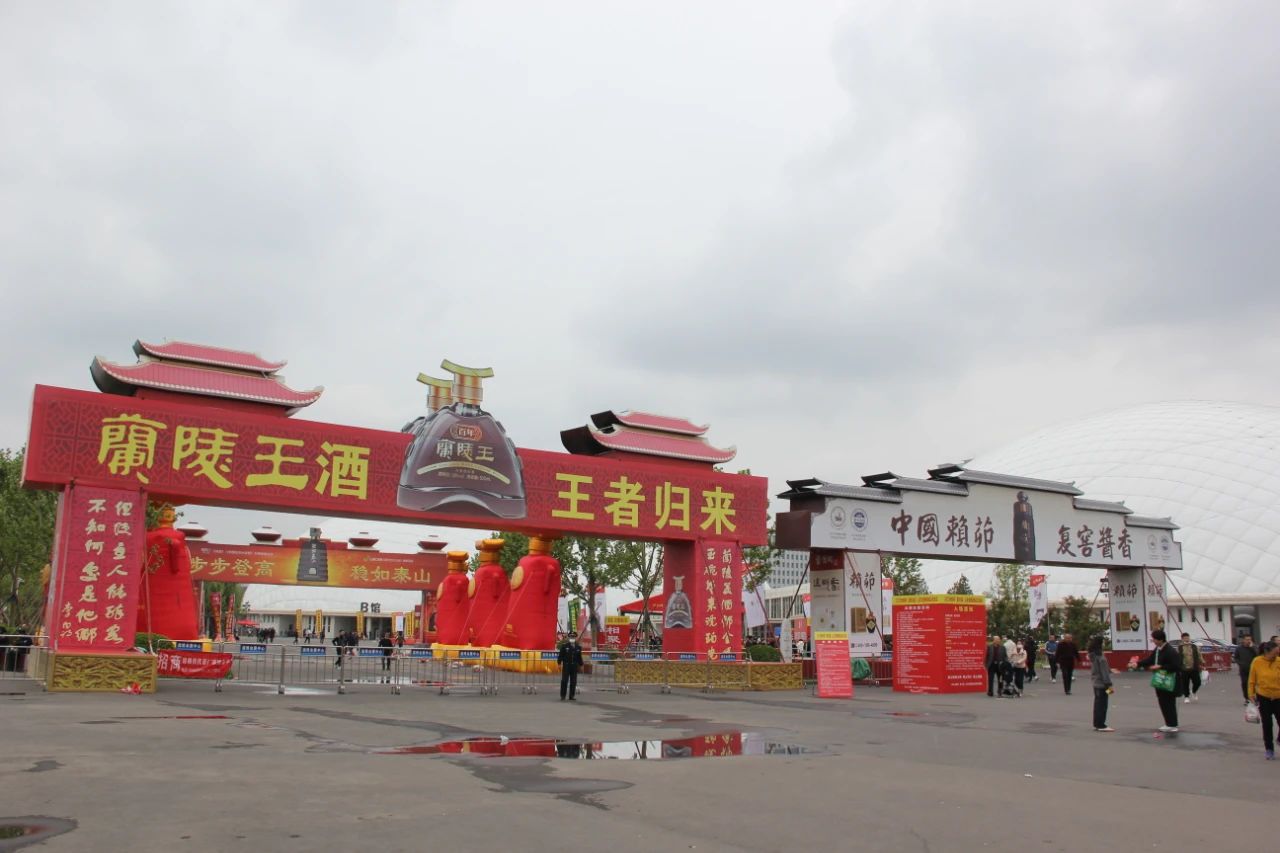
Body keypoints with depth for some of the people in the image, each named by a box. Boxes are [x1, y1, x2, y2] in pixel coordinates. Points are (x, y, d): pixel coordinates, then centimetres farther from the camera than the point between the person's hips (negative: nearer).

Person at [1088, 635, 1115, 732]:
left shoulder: (1092, 655, 7)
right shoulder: (1100, 657, -20)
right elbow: (1104, 672, -19)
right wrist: (1109, 684, -16)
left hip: (1096, 683, 8)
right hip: (1102, 684, -8)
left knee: (1097, 703, 13)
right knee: (1102, 704, -1)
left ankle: (1096, 724, 18)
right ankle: (1101, 725, 3)